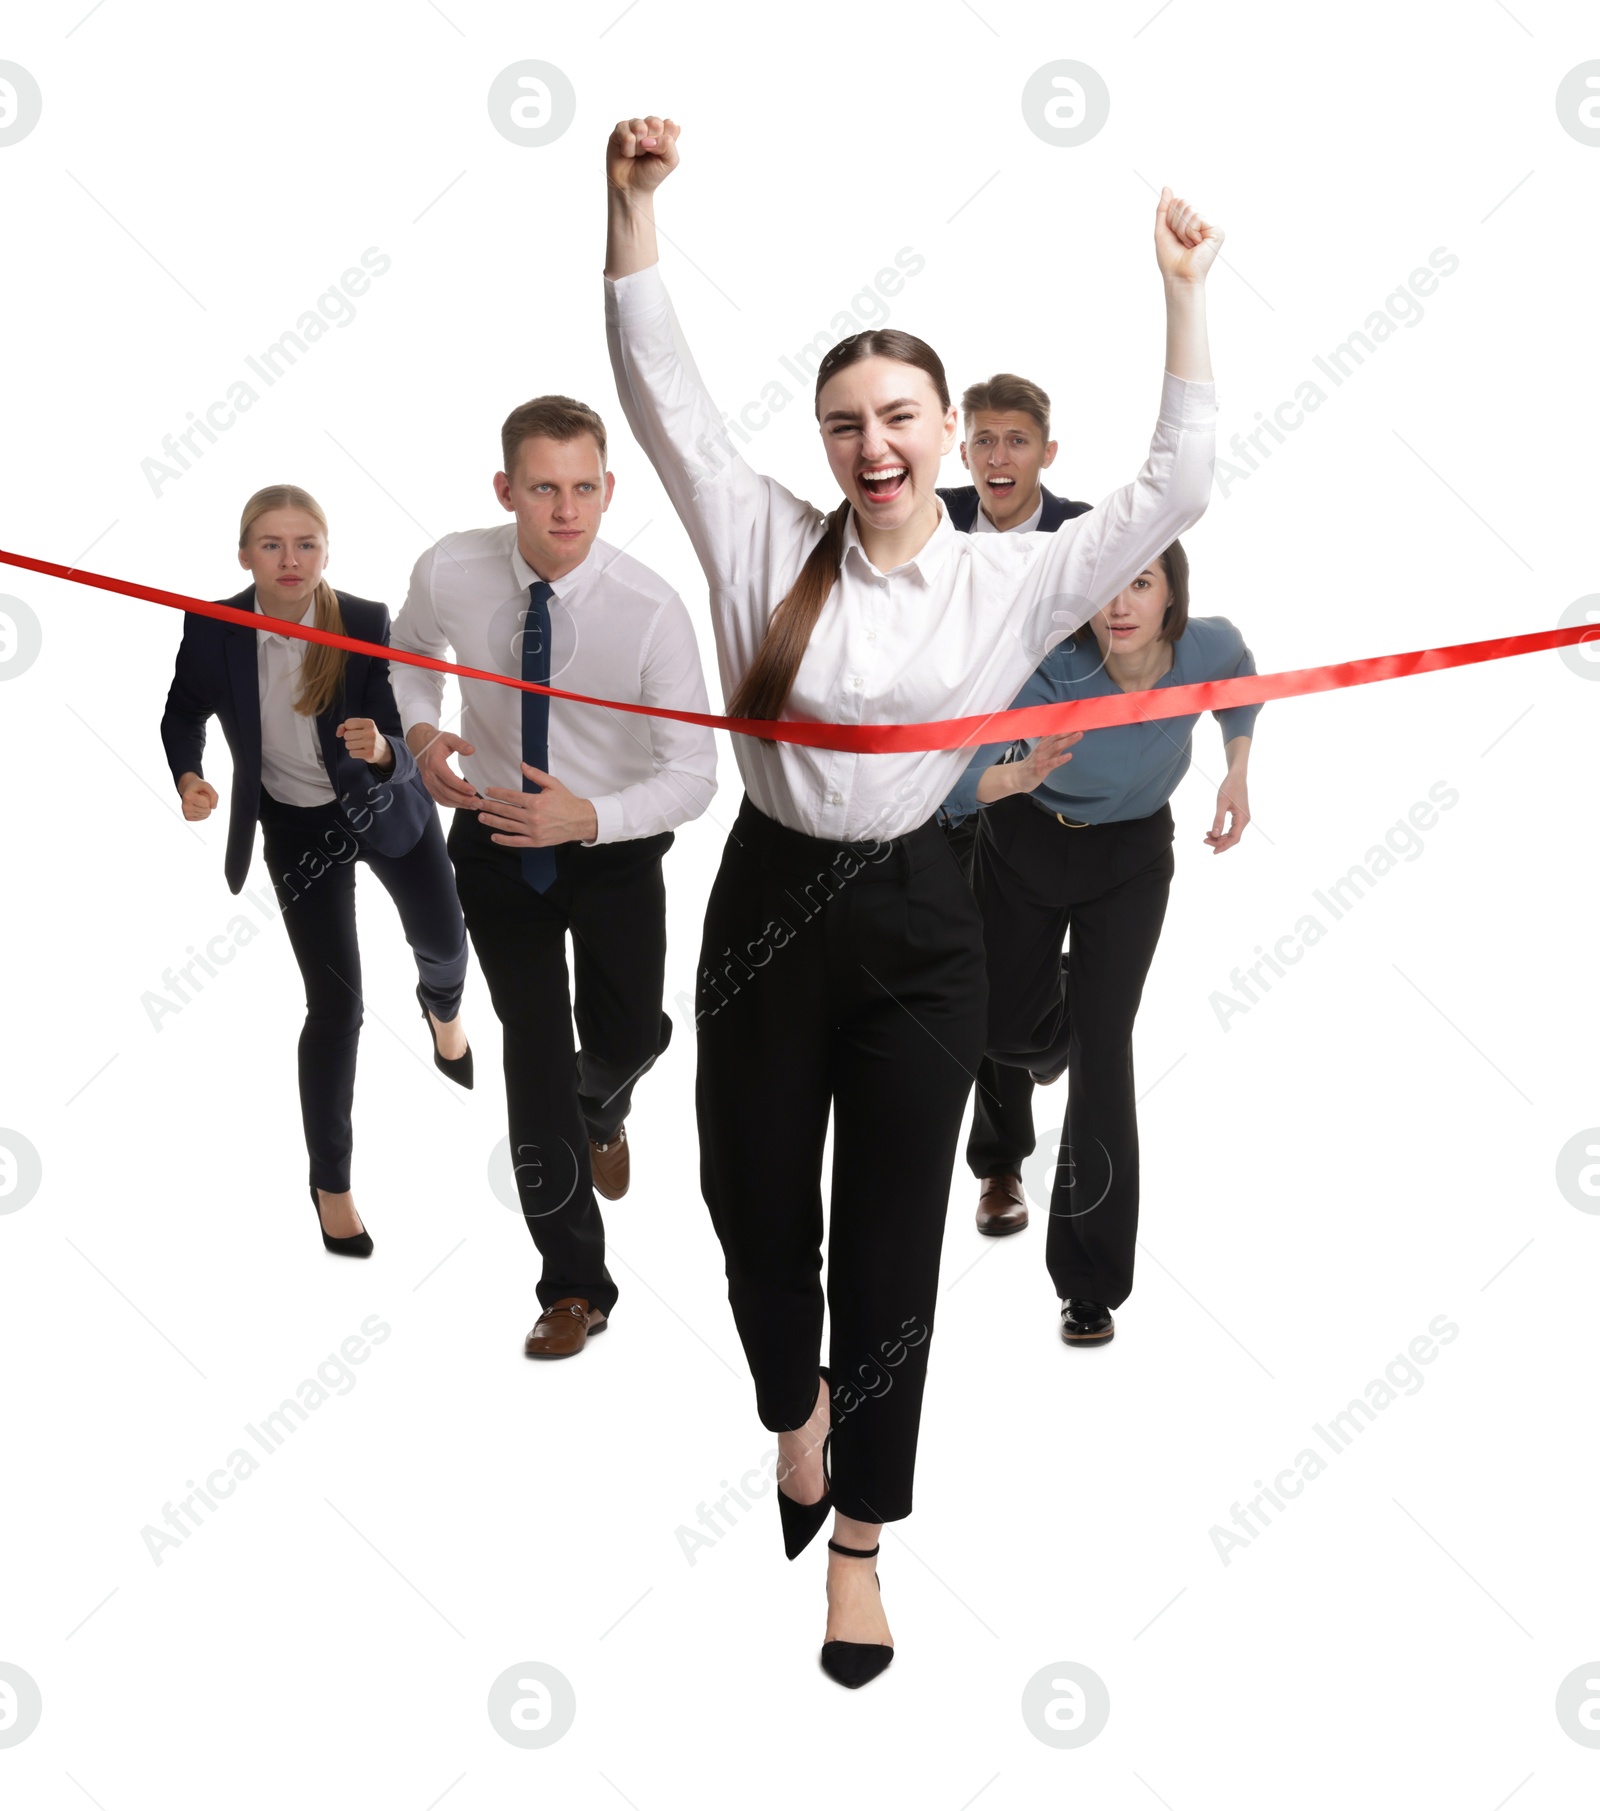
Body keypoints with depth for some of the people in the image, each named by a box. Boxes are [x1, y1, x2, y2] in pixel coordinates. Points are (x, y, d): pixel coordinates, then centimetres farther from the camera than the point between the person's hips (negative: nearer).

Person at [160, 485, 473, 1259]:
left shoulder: (367, 625, -25)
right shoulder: (211, 630, -21)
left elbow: (402, 756, -25)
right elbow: (184, 714, -1)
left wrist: (381, 751, -48)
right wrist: (187, 777, -21)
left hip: (386, 810, 1)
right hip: (297, 830, -1)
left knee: (444, 944, 21)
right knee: (336, 1003, -3)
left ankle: (441, 1009, 62)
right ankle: (330, 1180, 16)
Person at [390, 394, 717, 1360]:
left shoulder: (652, 609, -26)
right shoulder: (450, 573, -17)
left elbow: (694, 774, -22)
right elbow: (413, 646, 8)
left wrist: (588, 818, -38)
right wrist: (421, 729, -13)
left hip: (615, 849, -1)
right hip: (498, 839, 1)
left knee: (630, 1035, 14)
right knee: (535, 1053, -1)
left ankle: (602, 1111, 57)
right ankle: (576, 1287, 13)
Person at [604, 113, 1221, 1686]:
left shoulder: (1013, 580, 1)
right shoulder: (767, 544, 2)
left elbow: (1174, 485, -2)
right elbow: (658, 384, -2)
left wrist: (1184, 293, -6)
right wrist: (633, 201, -11)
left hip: (918, 923, -1)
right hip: (769, 905, 1)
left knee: (891, 1238, 7)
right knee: (753, 1201, 12)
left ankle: (860, 1534, 23)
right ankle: (796, 1404, 46)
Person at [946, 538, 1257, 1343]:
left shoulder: (1210, 645, -22)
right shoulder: (1054, 672, -32)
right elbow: (951, 778, -37)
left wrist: (1237, 771, -5)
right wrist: (1018, 777, -56)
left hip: (1130, 859, 1)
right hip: (1025, 846, 0)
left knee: (1102, 1047, -7)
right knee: (1007, 1028, 12)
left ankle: (1091, 1282, 4)